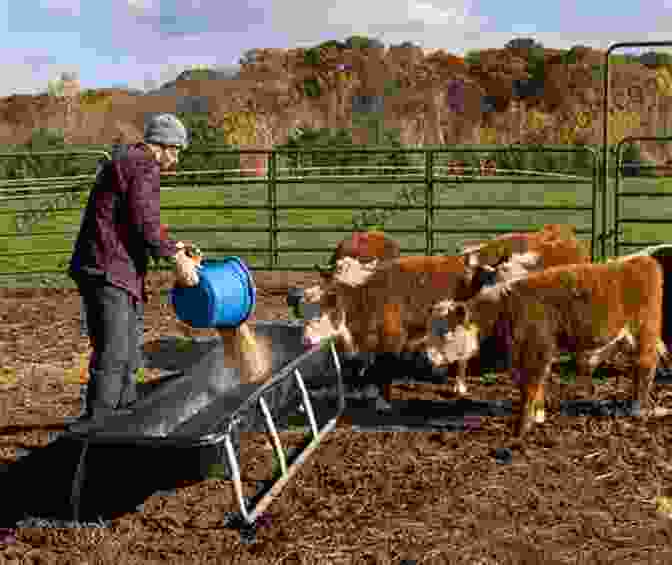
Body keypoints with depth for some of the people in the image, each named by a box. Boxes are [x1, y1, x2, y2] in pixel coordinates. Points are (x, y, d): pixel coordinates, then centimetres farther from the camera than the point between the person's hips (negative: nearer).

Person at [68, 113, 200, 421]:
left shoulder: (124, 162, 23)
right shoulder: (144, 167, -10)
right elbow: (145, 223, -18)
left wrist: (171, 246, 22)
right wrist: (175, 258, -10)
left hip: (119, 272, 11)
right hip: (108, 271, -11)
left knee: (128, 355, 18)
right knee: (112, 356, -12)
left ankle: (126, 420, 28)